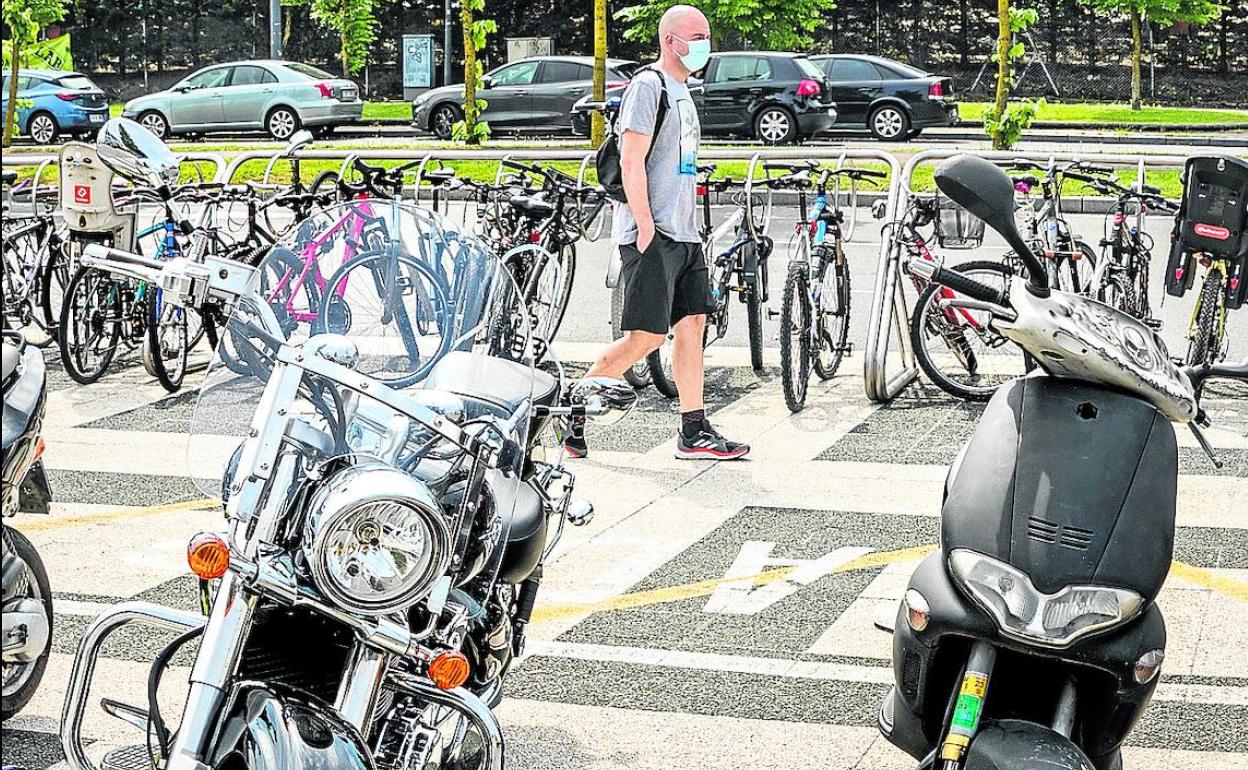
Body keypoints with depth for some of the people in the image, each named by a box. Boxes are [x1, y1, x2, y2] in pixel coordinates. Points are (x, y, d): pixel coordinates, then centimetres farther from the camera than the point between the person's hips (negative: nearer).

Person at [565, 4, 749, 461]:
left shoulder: (682, 92, 19)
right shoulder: (648, 86, -10)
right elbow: (631, 161, -17)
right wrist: (646, 226, -21)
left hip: (684, 234, 9)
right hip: (653, 235, -9)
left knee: (692, 324, 5)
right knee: (647, 336, -9)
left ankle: (694, 432, 8)